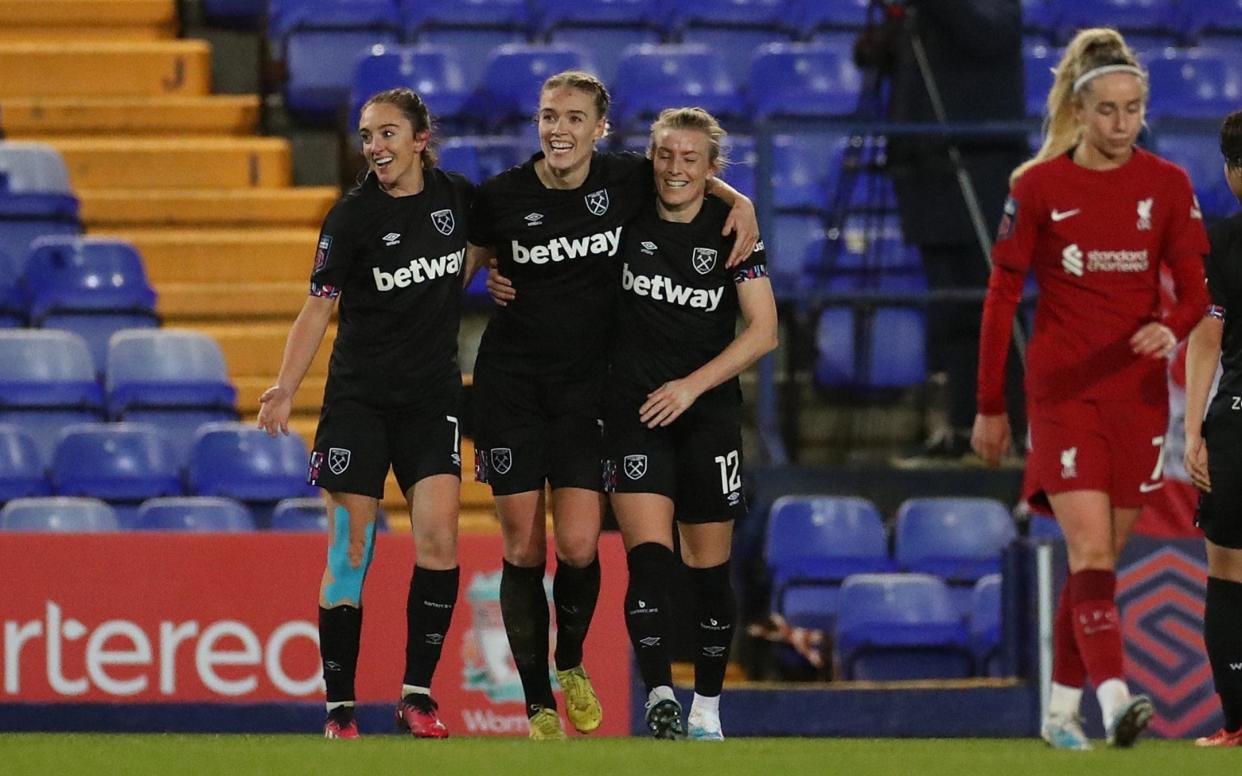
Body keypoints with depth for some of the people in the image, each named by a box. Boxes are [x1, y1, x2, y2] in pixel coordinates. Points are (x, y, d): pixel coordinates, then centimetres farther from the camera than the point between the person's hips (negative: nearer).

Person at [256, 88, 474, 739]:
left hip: (433, 397, 2)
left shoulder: (457, 197, 2)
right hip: (359, 398, -2)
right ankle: (339, 707, 0)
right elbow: (318, 308, -8)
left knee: (437, 536, -12)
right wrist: (286, 388, -19)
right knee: (349, 550, -5)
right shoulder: (352, 216, -7)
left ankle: (417, 695, -5)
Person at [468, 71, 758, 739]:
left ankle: (571, 662, 21)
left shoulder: (628, 180, -6)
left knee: (579, 547, -10)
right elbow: (464, 265, 13)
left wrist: (740, 202, 1)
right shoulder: (502, 195, -7)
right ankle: (538, 705, 13)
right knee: (523, 549, -1)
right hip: (510, 383, 0)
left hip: (587, 384, 0)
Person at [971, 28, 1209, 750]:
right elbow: (1002, 296, 2)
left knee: (1101, 559, 8)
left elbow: (1196, 290, 4)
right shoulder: (1038, 187, -3)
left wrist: (1172, 329, -20)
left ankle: (1062, 709, 18)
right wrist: (991, 407, 3)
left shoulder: (1168, 185, 3)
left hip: (1139, 393, 3)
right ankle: (1115, 697, -30)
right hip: (1062, 392, -3)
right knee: (1090, 548, -17)